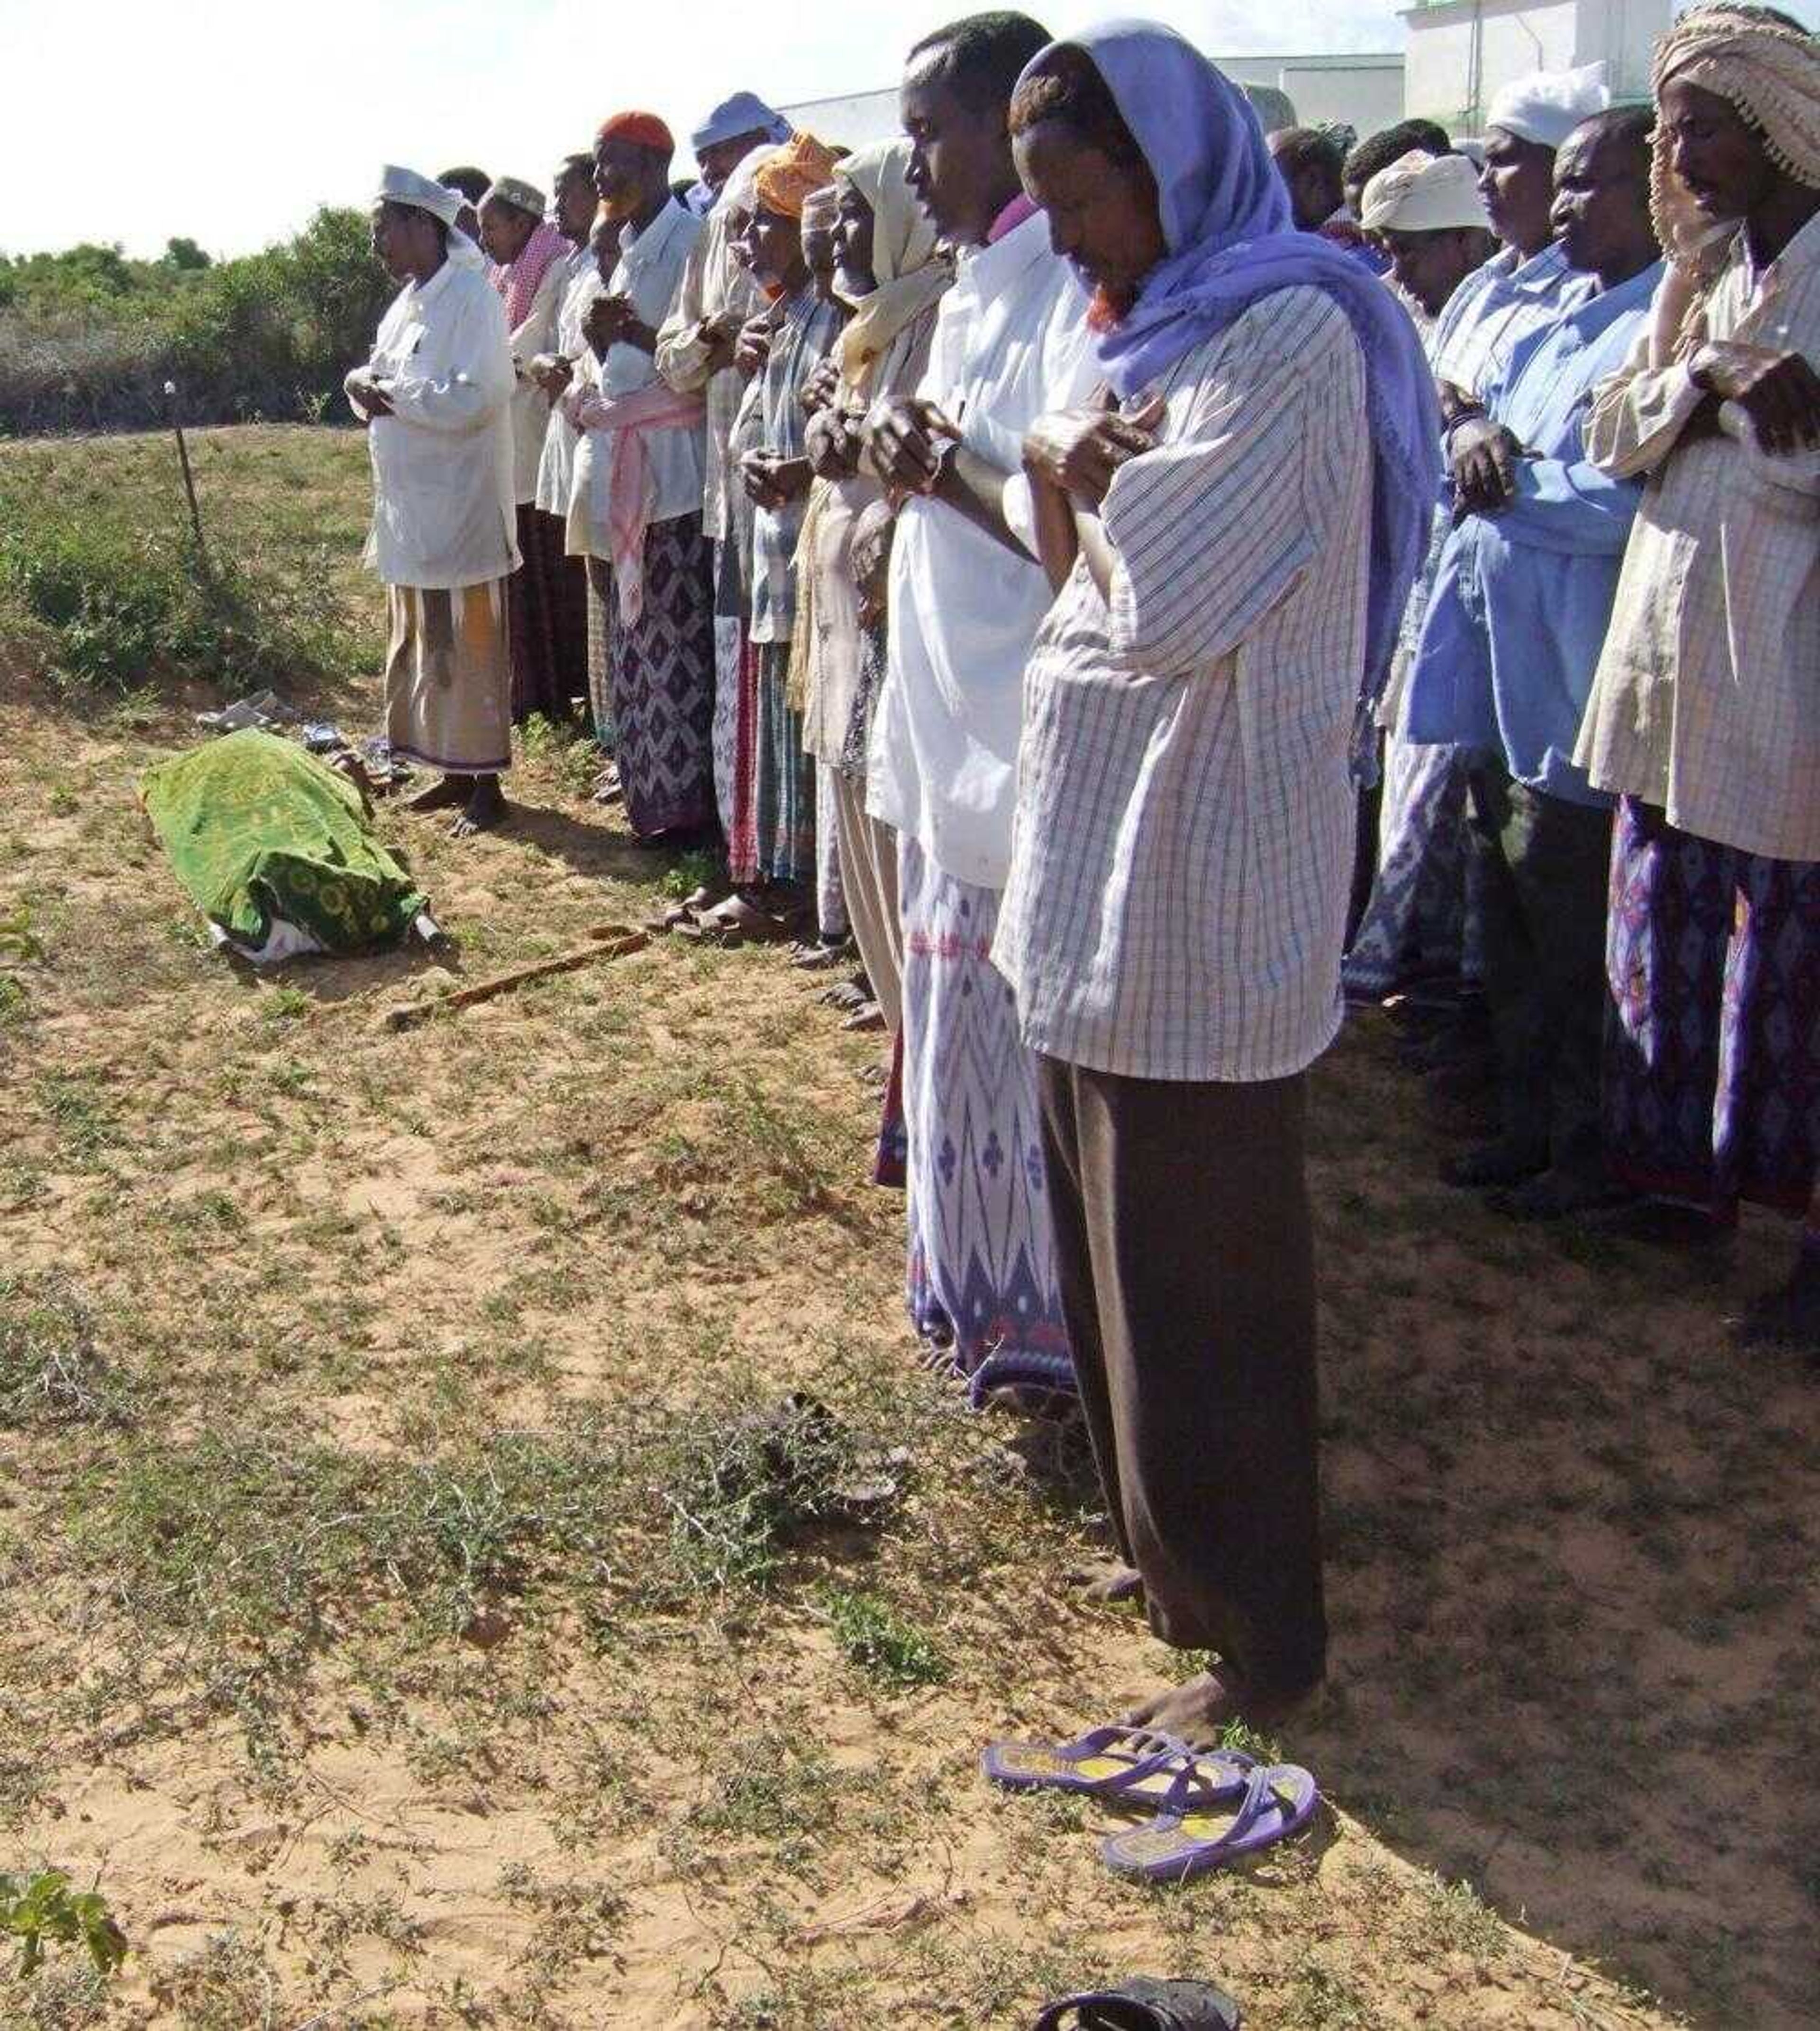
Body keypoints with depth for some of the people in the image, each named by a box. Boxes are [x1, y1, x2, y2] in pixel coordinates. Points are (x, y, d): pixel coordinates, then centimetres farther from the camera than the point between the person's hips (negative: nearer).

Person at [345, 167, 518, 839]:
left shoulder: (473, 298, -13)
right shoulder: (411, 298, 14)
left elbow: (474, 398, -24)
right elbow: (380, 375, 21)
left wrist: (391, 396, -14)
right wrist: (364, 383, -3)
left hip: (457, 505, -9)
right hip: (409, 506, 9)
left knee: (467, 648, -2)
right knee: (423, 645, 14)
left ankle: (486, 784, 6)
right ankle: (454, 771, 25)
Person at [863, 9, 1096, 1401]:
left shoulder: (1073, 293, -17)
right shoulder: (979, 287, 14)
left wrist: (942, 472, -12)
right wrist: (916, 459, 1)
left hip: (1029, 739, -10)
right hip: (954, 723, 10)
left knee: (1022, 1028, 1)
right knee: (965, 1014, 19)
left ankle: (1045, 1316, 17)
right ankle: (977, 1287, 34)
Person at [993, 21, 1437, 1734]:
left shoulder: (1285, 340, -16)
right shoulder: (1158, 335, 13)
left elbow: (1163, 609, -23)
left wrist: (1079, 466, -6)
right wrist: (1077, 472, -5)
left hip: (1195, 894, -9)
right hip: (1102, 870, 10)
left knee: (1200, 1272, 1)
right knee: (1113, 1247, 19)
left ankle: (1260, 1638, 17)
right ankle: (1162, 1545, 37)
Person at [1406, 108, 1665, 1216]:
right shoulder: (1561, 328, 17)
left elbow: (1634, 502, -23)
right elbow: (1492, 441, 21)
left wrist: (1509, 486, -10)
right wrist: (1481, 445, -3)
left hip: (1577, 691, -9)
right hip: (1506, 679, 9)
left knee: (1575, 937, 0)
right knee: (1512, 922, 16)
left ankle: (1592, 1152, 15)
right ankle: (1530, 1122, 30)